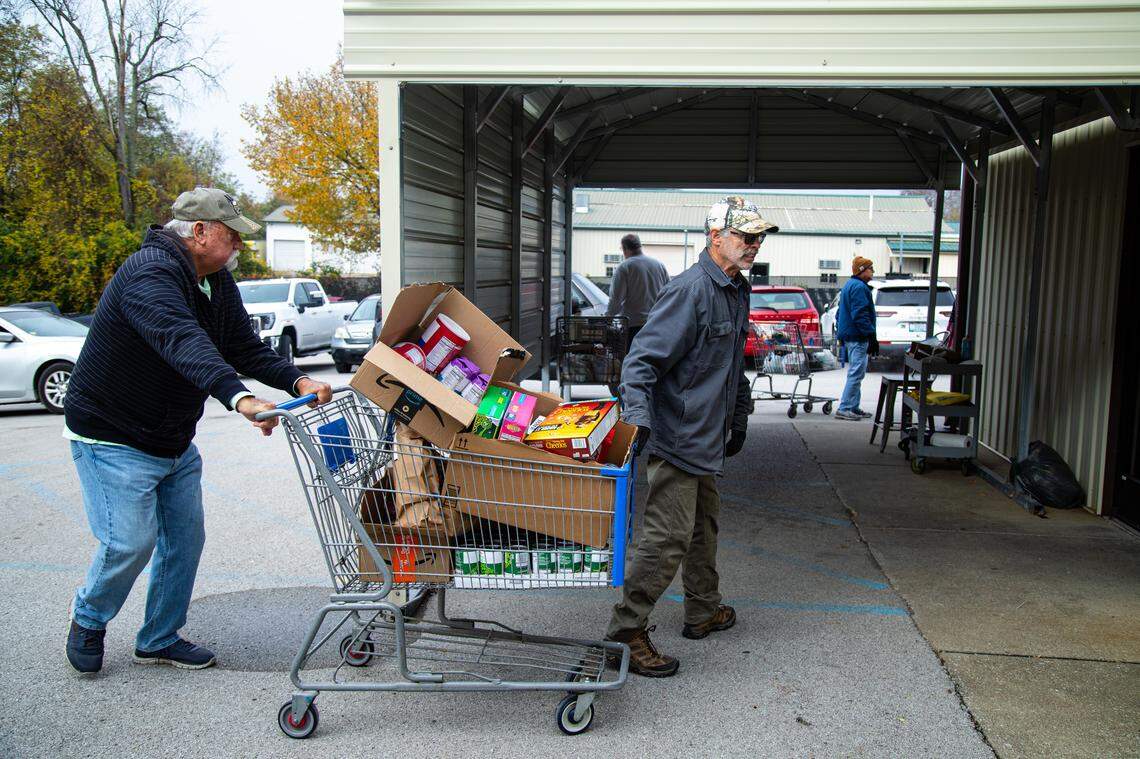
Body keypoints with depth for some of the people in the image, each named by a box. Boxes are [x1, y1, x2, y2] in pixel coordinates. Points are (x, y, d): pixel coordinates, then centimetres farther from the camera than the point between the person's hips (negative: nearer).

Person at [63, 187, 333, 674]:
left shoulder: (217, 282, 4)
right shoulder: (150, 272, -27)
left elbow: (245, 348, 1)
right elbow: (182, 341, -45)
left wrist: (298, 381, -17)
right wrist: (239, 398, -60)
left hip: (175, 442, 9)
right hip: (113, 439, -9)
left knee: (185, 539, 9)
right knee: (131, 542, -8)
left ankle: (159, 639, 26)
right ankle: (88, 617, 23)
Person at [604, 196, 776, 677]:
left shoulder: (736, 291, 13)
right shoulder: (690, 290, -19)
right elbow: (643, 358, -25)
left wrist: (738, 419, 28)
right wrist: (637, 416, -36)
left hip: (707, 441, 10)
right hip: (677, 437, -10)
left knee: (704, 527, 22)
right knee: (667, 538, -8)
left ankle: (704, 611, 38)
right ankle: (625, 631, 2)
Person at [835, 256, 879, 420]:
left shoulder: (850, 285, 19)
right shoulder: (859, 287, -15)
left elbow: (840, 314, 24)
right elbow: (861, 315, -22)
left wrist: (841, 332, 26)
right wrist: (871, 336, -22)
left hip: (850, 336, 11)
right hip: (858, 338, -11)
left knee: (856, 373, 16)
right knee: (856, 373, -8)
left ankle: (853, 408, 20)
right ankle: (844, 408, -8)